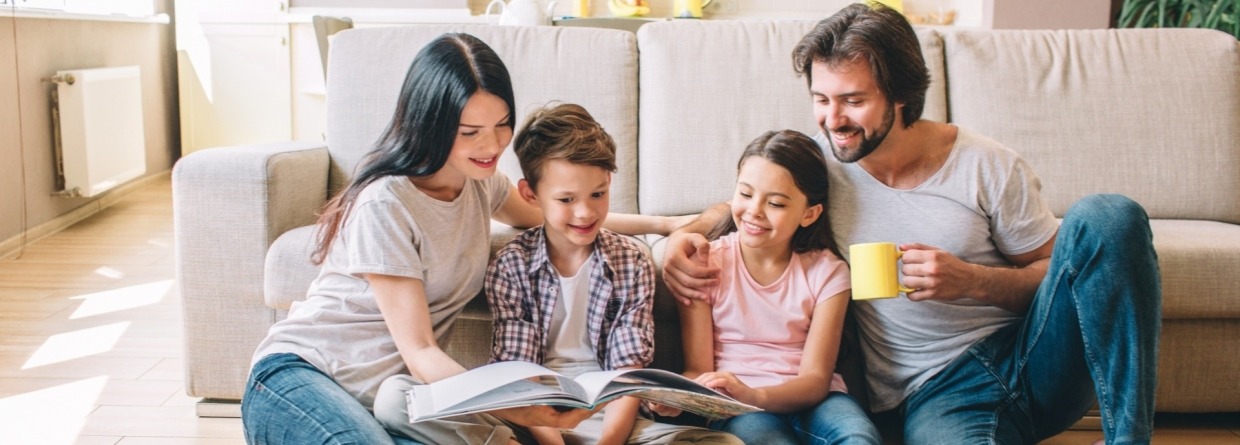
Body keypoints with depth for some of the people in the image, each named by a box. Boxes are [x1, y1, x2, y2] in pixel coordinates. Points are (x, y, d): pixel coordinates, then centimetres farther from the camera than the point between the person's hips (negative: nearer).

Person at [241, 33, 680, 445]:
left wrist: (654, 222, 20)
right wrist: (508, 409, -32)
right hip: (300, 377, -6)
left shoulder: (480, 180, 6)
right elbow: (418, 351, -17)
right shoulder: (385, 205, -17)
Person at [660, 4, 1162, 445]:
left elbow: (1057, 274, 4)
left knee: (1105, 218, -25)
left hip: (1029, 357, 2)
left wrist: (974, 281, -15)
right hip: (937, 392, -1)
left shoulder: (991, 169, -2)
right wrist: (683, 236, -4)